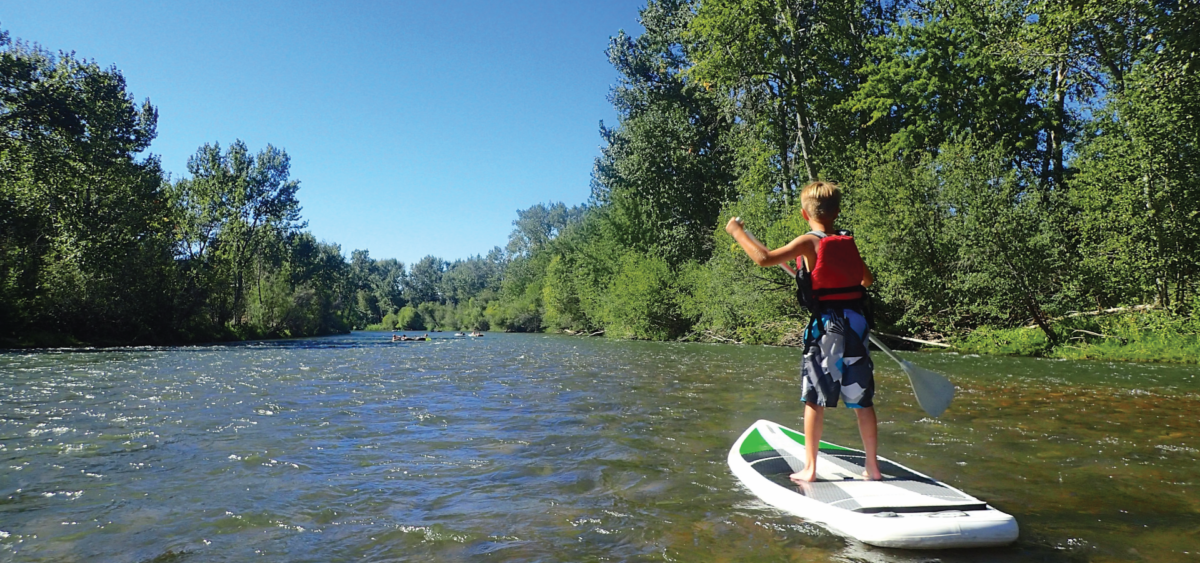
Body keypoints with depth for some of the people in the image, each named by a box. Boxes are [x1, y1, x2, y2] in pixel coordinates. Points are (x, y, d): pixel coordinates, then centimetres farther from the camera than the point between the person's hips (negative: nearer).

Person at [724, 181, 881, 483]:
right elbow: (867, 279, 25)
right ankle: (872, 467, 19)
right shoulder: (849, 242, 9)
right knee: (862, 400, 11)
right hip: (857, 325, 5)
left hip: (825, 326, -5)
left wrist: (737, 232, -9)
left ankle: (809, 469, 8)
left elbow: (764, 258, -21)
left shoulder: (809, 242, -8)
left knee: (815, 399, 3)